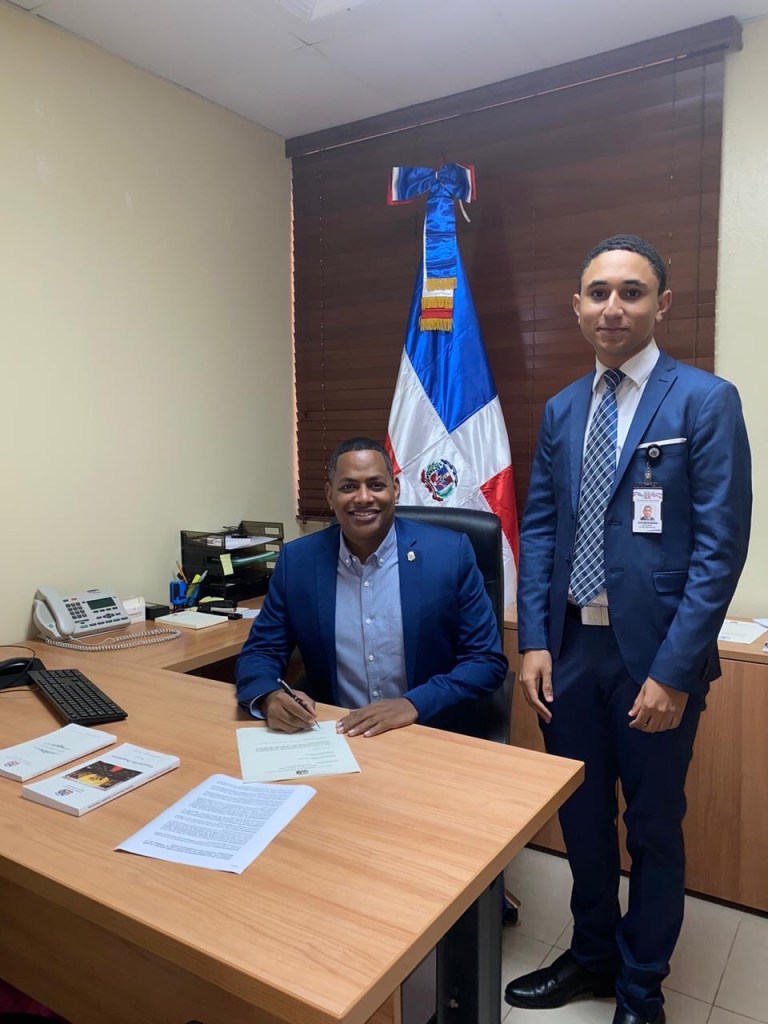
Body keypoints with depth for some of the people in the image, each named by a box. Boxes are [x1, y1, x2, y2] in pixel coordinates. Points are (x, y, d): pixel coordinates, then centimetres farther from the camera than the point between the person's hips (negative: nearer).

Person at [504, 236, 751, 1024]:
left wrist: (673, 670, -16)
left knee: (653, 827, 14)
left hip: (653, 650, -4)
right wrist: (534, 641, 0)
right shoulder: (562, 410, 8)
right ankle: (592, 955, 44)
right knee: (581, 816, 19)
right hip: (571, 645, 5)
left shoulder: (705, 402, -8)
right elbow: (538, 528, 7)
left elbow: (720, 545, -12)